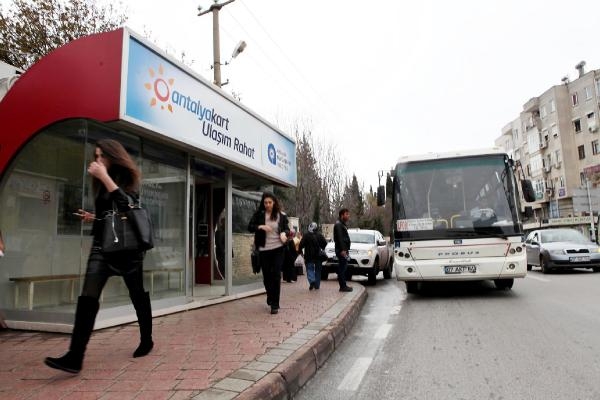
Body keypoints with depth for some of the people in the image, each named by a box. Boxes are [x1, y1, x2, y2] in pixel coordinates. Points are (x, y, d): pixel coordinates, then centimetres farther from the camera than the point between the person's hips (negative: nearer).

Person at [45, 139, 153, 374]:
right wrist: (92, 217, 7)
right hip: (102, 244, 5)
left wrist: (104, 176, -20)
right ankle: (75, 357, -12)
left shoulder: (127, 177, -1)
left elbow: (126, 204, -22)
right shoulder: (102, 181, 15)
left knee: (137, 295, 6)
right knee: (87, 298, -9)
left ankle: (146, 340, 24)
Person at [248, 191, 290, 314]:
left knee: (276, 276, -4)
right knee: (266, 276, 12)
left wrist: (284, 233, -18)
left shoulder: (281, 215, 0)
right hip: (263, 249, 2)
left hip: (277, 249, -1)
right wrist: (260, 227, -21)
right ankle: (270, 298, 38)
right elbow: (250, 227, -3)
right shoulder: (258, 214, 0)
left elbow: (286, 228, 4)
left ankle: (275, 304, 4)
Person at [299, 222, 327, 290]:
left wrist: (301, 251, 2)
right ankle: (317, 285, 15)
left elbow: (301, 244, -12)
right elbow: (325, 243, -2)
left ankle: (312, 281, -23)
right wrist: (322, 249, 14)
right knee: (318, 270, 13)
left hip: (309, 256, -3)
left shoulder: (306, 235, -6)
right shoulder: (319, 235, 3)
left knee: (310, 269, 2)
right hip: (318, 256, 3)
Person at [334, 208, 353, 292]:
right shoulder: (338, 224, -11)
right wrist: (342, 250, -26)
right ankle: (343, 286, -6)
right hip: (341, 250, -10)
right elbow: (339, 238, -20)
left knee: (343, 268, 13)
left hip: (344, 250, 10)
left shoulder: (342, 225, 21)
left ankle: (344, 285, 19)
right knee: (342, 268, -8)